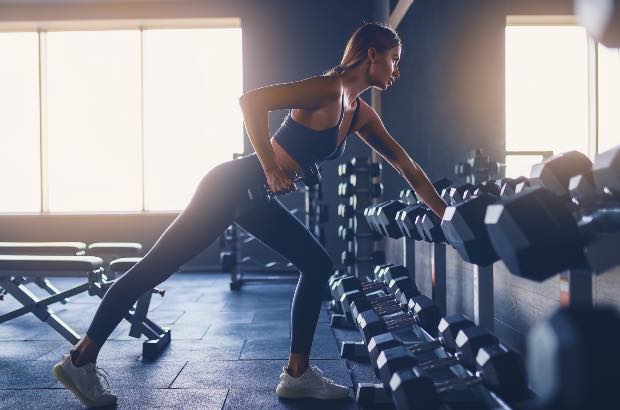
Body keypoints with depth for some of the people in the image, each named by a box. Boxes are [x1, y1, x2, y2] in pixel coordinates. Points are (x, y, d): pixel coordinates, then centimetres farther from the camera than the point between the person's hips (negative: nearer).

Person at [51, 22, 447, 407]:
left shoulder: (361, 114, 10)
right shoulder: (328, 89, -16)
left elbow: (407, 166, 17)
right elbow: (252, 100, -26)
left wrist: (446, 214, 18)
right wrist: (271, 171, -26)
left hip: (255, 197, 10)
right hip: (232, 185, -10)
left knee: (318, 265, 8)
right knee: (156, 267, -3)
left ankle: (297, 374, 13)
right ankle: (80, 360, 10)